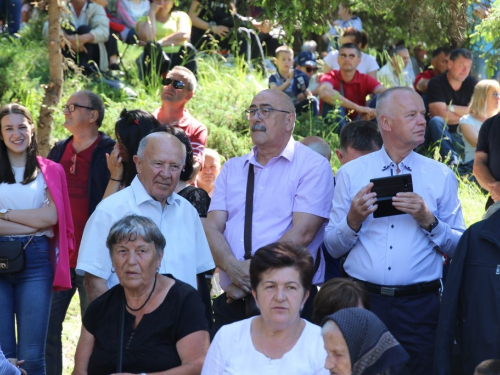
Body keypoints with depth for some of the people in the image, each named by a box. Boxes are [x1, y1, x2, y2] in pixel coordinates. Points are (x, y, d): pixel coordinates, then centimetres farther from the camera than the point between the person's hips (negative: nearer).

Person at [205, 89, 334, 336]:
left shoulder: (313, 166, 0)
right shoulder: (232, 169, 16)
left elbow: (302, 232, -11)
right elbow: (212, 228, 5)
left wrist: (254, 273, -14)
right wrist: (233, 268, -15)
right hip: (232, 299, 4)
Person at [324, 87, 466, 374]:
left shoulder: (441, 176, 6)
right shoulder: (350, 173, 6)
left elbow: (459, 248, 2)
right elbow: (333, 248, 5)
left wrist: (428, 220, -13)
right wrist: (353, 221, -13)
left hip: (419, 307, 0)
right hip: (361, 300, 0)